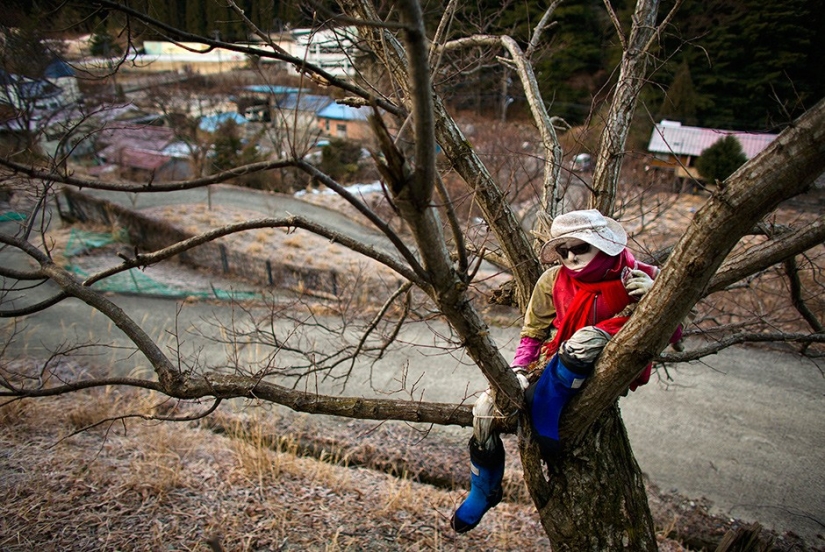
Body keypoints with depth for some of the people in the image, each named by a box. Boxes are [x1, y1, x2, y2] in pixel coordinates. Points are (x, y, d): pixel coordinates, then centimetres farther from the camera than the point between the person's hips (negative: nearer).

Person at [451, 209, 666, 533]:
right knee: (487, 409, -12)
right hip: (552, 374, 4)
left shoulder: (634, 277, -9)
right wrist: (518, 370, -11)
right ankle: (483, 493, 14)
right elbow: (533, 333, 5)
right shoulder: (553, 280, -2)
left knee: (587, 338, -37)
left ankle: (543, 427, -21)